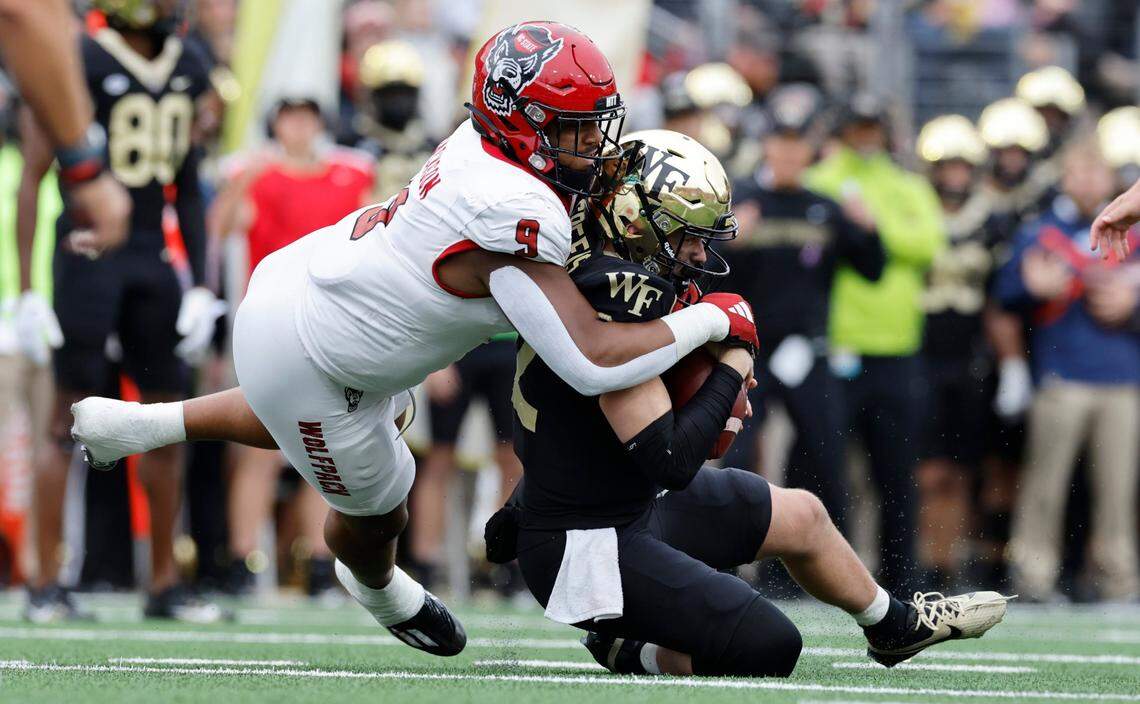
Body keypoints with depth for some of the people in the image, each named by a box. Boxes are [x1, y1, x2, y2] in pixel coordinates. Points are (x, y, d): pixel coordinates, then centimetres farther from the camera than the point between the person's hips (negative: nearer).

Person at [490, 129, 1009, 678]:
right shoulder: (613, 310, -29)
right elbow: (671, 462, -29)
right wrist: (728, 375, -14)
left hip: (637, 503, 11)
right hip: (586, 550, -11)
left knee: (800, 515, 18)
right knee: (768, 649, -16)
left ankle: (894, 626, 41)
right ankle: (628, 650, 4)